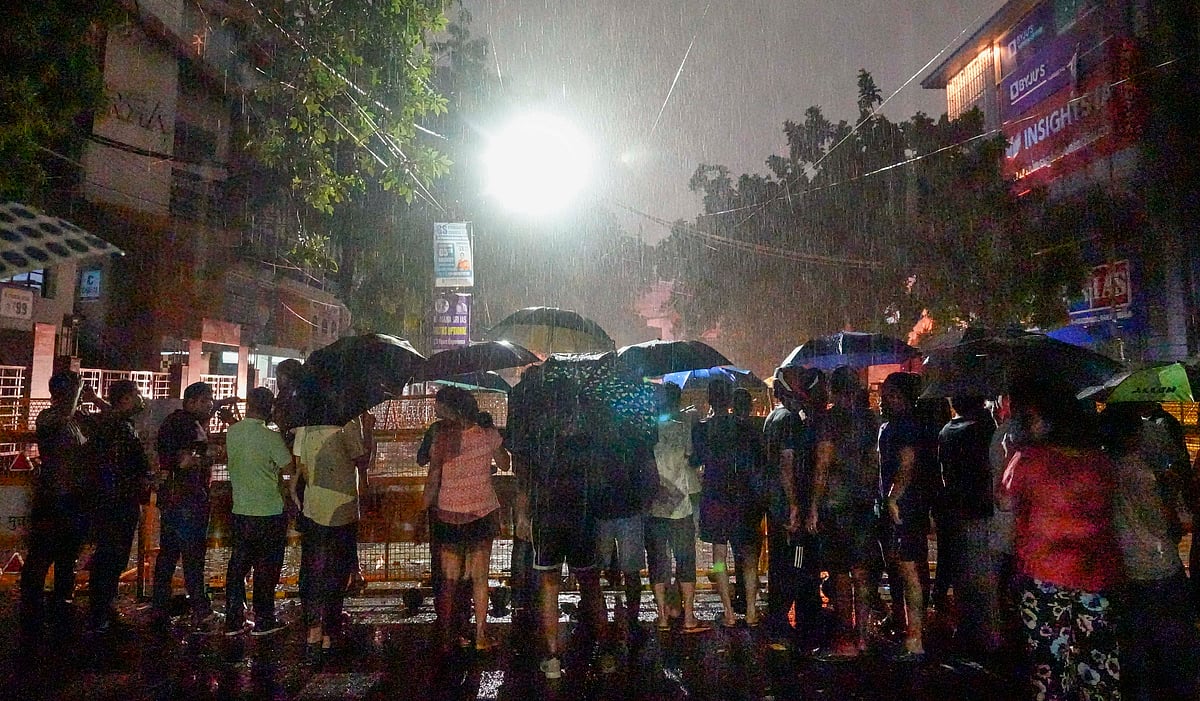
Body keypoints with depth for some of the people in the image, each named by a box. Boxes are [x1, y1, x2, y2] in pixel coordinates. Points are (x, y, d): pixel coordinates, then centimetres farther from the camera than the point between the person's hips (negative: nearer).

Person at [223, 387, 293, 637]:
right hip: (269, 512, -5)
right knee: (266, 568, 6)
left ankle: (233, 621, 20)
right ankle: (263, 621, 14)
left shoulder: (232, 432, 0)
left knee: (238, 565, 13)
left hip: (240, 511, 5)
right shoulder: (271, 437, -17)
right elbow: (288, 468, -10)